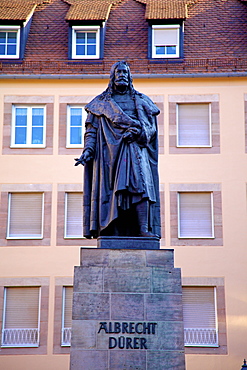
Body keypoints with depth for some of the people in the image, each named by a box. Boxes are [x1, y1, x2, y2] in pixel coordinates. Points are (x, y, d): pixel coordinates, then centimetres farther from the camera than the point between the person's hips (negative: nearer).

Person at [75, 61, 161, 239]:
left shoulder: (142, 101, 21)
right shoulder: (101, 102, 18)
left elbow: (152, 127, 11)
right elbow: (91, 130, 10)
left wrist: (140, 131, -11)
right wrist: (88, 150, -7)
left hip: (136, 149, 0)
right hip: (110, 152, 0)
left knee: (141, 183, -19)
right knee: (109, 189, -11)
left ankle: (144, 229, -26)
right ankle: (110, 232, -14)